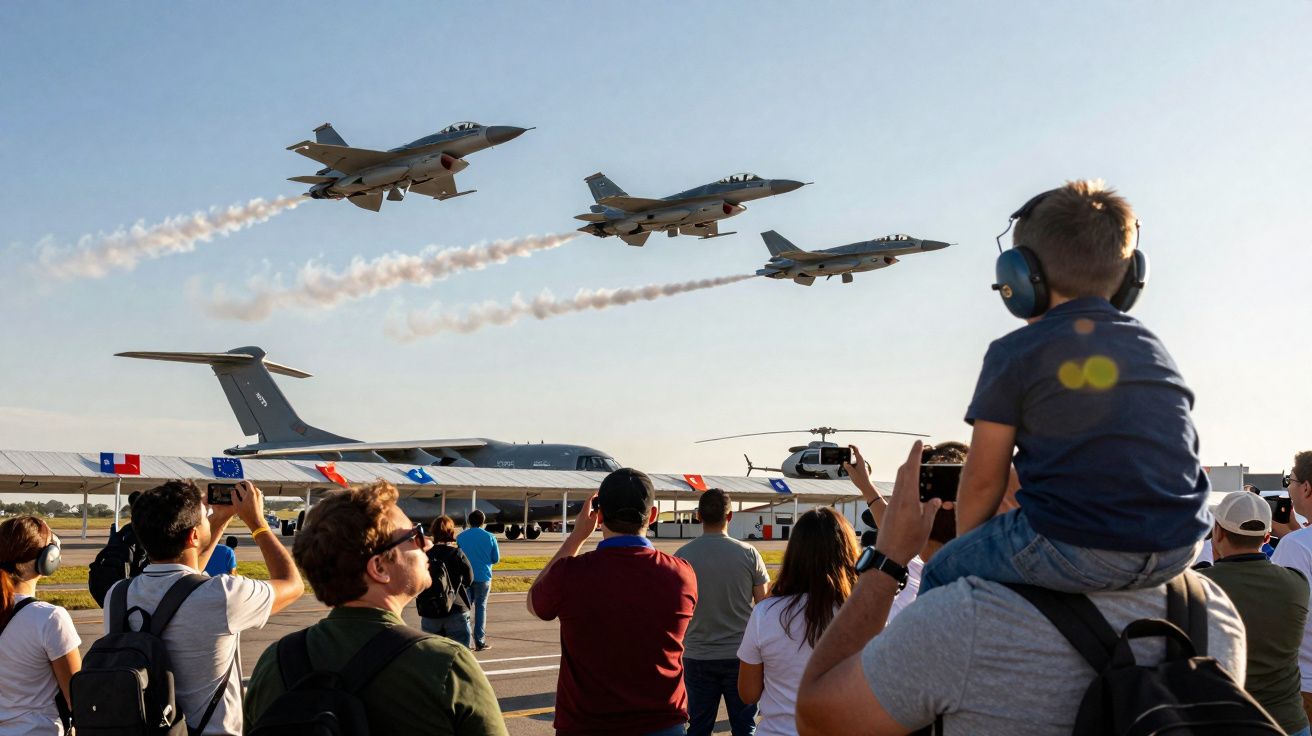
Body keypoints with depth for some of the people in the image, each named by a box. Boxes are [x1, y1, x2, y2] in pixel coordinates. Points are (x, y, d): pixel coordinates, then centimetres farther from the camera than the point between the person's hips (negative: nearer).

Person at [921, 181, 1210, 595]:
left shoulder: (1014, 354, -3)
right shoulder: (1153, 346, 13)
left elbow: (982, 480, 0)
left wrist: (965, 544, 18)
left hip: (1078, 550, -6)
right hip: (1177, 552, 6)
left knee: (942, 573, 14)